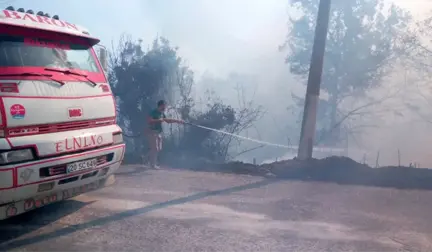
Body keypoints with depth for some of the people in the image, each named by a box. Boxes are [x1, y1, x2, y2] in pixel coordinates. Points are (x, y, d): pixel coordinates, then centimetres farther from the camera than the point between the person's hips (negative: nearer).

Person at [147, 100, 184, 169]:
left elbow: (168, 120, 21)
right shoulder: (153, 112, -11)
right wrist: (158, 120, -23)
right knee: (154, 148, -9)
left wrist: (177, 121, 15)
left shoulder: (162, 113, 13)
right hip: (153, 132, -9)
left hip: (159, 132, 9)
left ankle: (154, 163, 18)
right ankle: (153, 164, -3)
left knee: (158, 149, 10)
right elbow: (149, 121, -21)